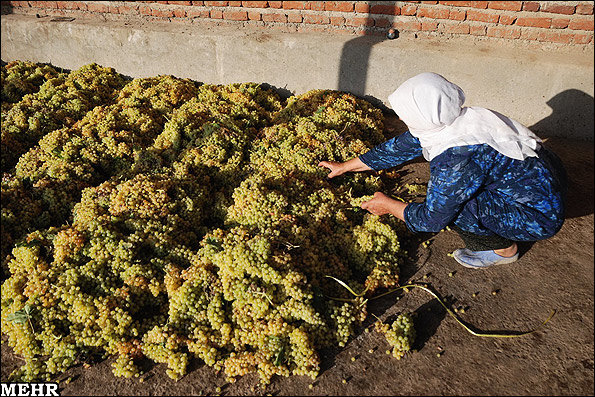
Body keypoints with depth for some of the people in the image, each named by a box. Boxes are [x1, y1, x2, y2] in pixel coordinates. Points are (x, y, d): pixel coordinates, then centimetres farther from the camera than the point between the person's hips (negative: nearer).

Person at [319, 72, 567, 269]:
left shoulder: (457, 160, -33)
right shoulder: (443, 122, -8)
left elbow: (430, 220, -21)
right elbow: (398, 147, 5)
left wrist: (388, 206, -5)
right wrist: (345, 166, 12)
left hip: (541, 215, -8)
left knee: (445, 202, -20)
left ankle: (504, 248, 5)